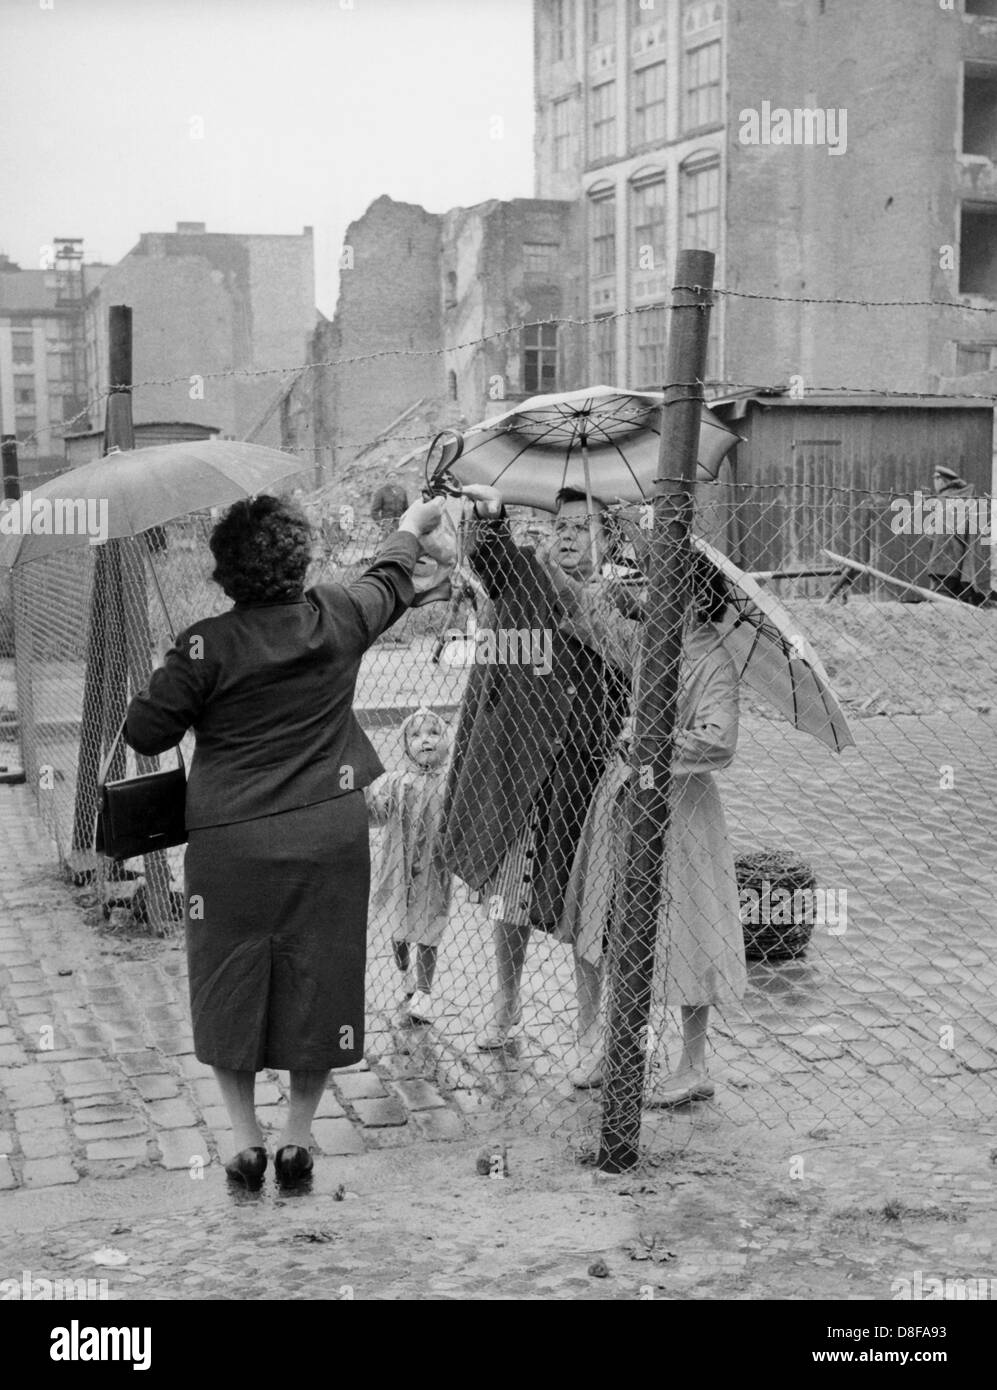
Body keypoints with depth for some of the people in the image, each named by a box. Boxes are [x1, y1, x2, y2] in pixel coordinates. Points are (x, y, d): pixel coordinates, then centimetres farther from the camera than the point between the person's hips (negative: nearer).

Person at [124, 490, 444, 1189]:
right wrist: (412, 527, 38)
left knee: (229, 988, 13)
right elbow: (390, 581, 19)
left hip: (232, 841, -2)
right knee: (318, 983, 12)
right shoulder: (338, 619, -2)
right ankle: (298, 1138, 20)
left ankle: (246, 1139, 17)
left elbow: (144, 732, -7)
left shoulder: (206, 646, -11)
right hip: (331, 836, 2)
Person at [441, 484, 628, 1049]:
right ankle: (506, 998, 32)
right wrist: (490, 516, -36)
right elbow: (487, 554, -16)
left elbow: (628, 704, 1)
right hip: (516, 761, 1)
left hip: (582, 771, -1)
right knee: (510, 895, 12)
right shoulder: (524, 577, 5)